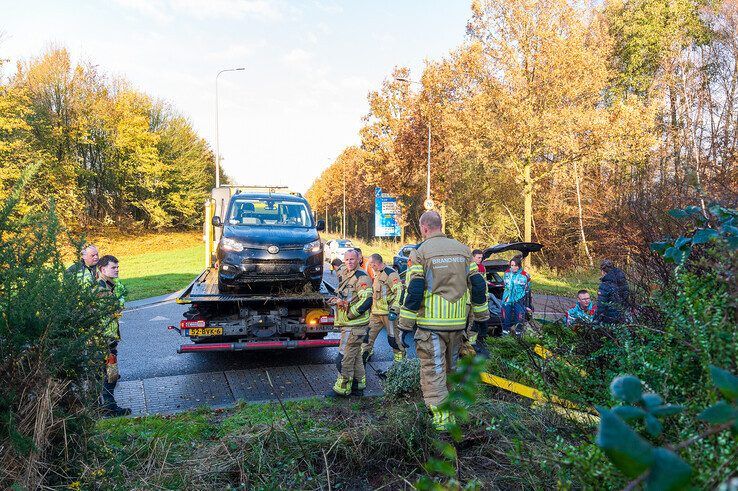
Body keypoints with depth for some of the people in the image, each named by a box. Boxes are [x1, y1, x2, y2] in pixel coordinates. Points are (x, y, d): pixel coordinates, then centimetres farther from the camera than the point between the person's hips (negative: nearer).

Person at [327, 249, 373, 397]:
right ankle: (358, 386, 26)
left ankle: (342, 389, 4)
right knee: (355, 356, 16)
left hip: (354, 325, -10)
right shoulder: (344, 275, 15)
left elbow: (367, 300, -23)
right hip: (348, 324, 10)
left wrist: (349, 314, -19)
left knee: (345, 358, -5)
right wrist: (338, 300, 4)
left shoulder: (361, 277, -14)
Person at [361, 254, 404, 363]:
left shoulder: (390, 273, -13)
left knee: (393, 338, 0)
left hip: (387, 313, -9)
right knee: (368, 334, 8)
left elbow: (399, 291, -20)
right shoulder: (377, 275, 17)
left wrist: (394, 309, -24)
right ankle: (363, 357, 17)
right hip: (375, 313, 9)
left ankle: (400, 361, 13)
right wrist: (371, 307, 29)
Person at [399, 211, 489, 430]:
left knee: (432, 369, 3)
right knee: (452, 367, 19)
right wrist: (481, 317, 17)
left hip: (431, 322, -5)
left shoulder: (420, 252, -7)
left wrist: (406, 326, -7)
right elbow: (478, 284, 8)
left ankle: (440, 414, -4)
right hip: (457, 322, 5)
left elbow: (414, 291, -11)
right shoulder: (463, 249, 7)